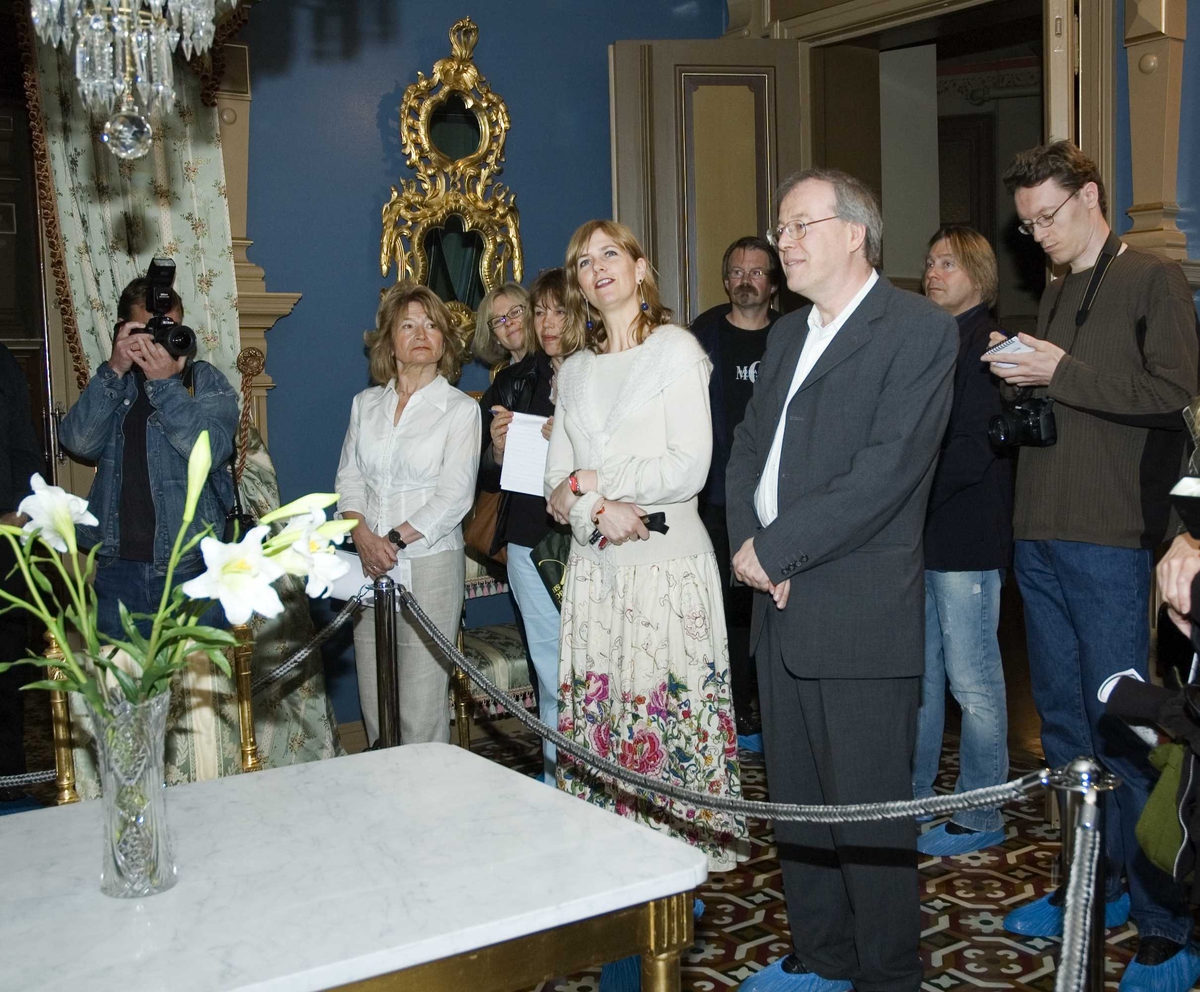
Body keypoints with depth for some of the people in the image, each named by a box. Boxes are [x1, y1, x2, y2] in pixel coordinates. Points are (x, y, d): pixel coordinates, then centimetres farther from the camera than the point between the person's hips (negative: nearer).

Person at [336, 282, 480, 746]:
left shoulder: (459, 409, 0)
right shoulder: (366, 404, 13)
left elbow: (454, 496, -7)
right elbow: (348, 479, 9)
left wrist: (396, 541, -14)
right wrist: (364, 537, -9)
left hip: (429, 563, -4)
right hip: (370, 566, 4)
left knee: (421, 712, -6)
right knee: (374, 707, 6)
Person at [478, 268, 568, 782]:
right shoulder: (513, 382, 13)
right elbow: (487, 478, 17)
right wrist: (497, 450, -4)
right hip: (531, 544, 4)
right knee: (553, 674, 8)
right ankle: (558, 784, 20)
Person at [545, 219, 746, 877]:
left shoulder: (676, 349, -1)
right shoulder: (575, 369, 17)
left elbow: (690, 469, -11)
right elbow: (557, 483, 10)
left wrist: (589, 482, -7)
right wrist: (598, 510, -12)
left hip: (667, 561, -5)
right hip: (593, 566, 5)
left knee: (669, 712, -5)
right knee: (596, 714, 5)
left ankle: (686, 847, 7)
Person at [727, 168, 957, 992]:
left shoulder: (919, 330, -8)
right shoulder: (786, 336, 17)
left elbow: (888, 470, -19)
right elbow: (748, 451, 15)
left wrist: (776, 548, -16)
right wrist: (747, 544, -4)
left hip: (861, 614, -8)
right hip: (781, 606, 8)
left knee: (869, 816, 2)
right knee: (797, 805, 16)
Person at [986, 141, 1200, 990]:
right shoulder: (1057, 292, 19)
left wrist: (1061, 373, -16)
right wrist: (1023, 382, 2)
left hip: (1110, 543, -7)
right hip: (1041, 535, 7)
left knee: (1120, 729, -6)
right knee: (1063, 721, 12)